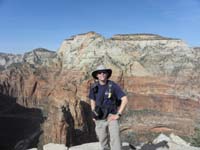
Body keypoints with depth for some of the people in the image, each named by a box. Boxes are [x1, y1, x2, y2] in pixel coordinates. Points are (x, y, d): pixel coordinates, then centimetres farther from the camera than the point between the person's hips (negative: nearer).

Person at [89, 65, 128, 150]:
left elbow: (125, 100, -15)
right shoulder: (94, 87, -2)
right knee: (103, 143, 13)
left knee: (115, 139, -16)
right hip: (100, 120, 4)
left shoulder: (113, 86, -13)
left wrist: (118, 115, -17)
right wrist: (93, 114, 6)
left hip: (111, 117, -3)